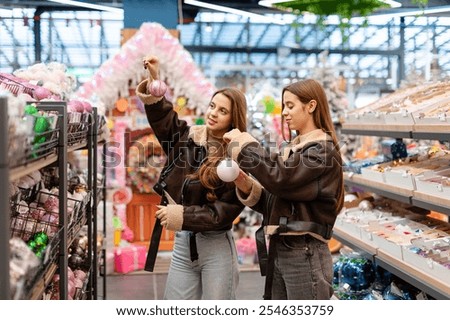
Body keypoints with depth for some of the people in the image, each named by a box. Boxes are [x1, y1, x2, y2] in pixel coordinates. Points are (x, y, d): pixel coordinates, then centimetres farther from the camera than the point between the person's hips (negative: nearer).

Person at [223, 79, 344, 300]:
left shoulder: (322, 150, -8)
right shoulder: (293, 148, 16)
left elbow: (281, 177, -22)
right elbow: (272, 203, 13)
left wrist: (245, 144, -12)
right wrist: (247, 187, -5)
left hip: (305, 253, -8)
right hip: (278, 249, 8)